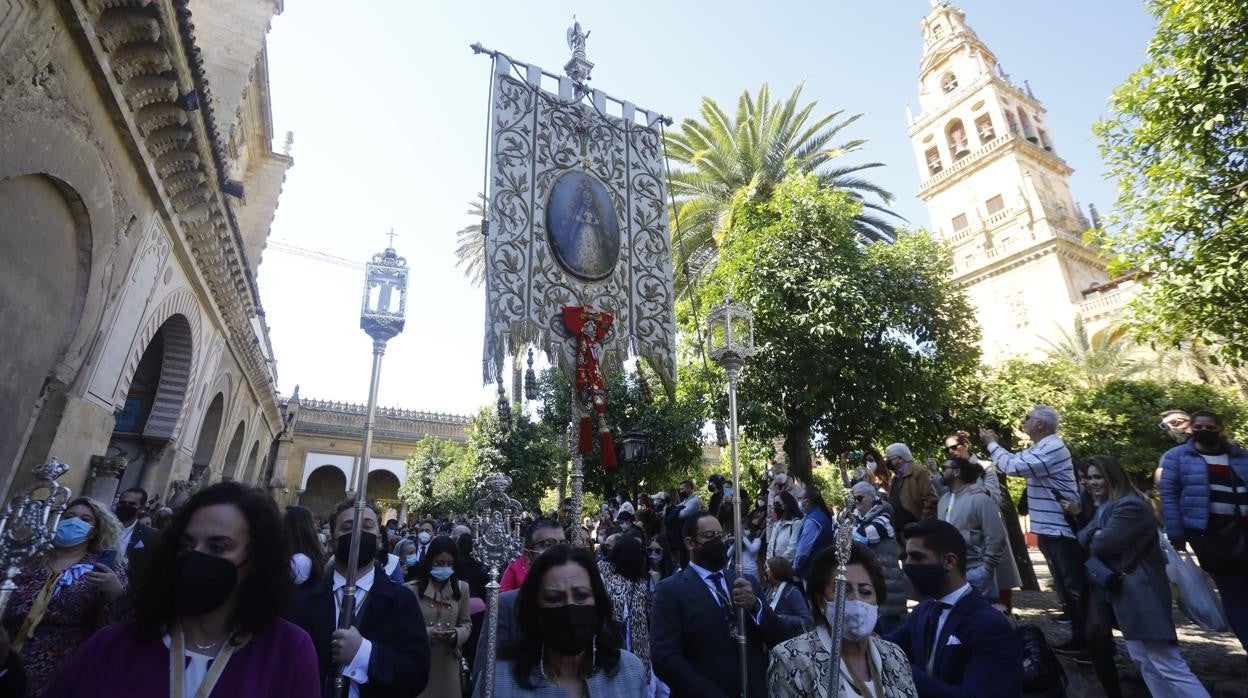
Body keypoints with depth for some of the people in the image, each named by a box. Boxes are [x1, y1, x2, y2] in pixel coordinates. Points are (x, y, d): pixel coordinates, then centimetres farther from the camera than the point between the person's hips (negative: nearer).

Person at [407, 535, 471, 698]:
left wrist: (456, 635, -12)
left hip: (448, 663, 3)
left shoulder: (461, 588, 3)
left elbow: (466, 624, 8)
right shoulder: (411, 589, -8)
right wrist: (426, 633, -20)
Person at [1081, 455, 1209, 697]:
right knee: (1146, 662, 15)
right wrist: (1094, 534, -13)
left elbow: (1102, 545, -23)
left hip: (1142, 592, -10)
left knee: (1168, 666, -8)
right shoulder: (1105, 506, 15)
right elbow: (1084, 536, 9)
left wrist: (1093, 540, -1)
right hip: (1122, 592, 10)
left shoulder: (1130, 506, -18)